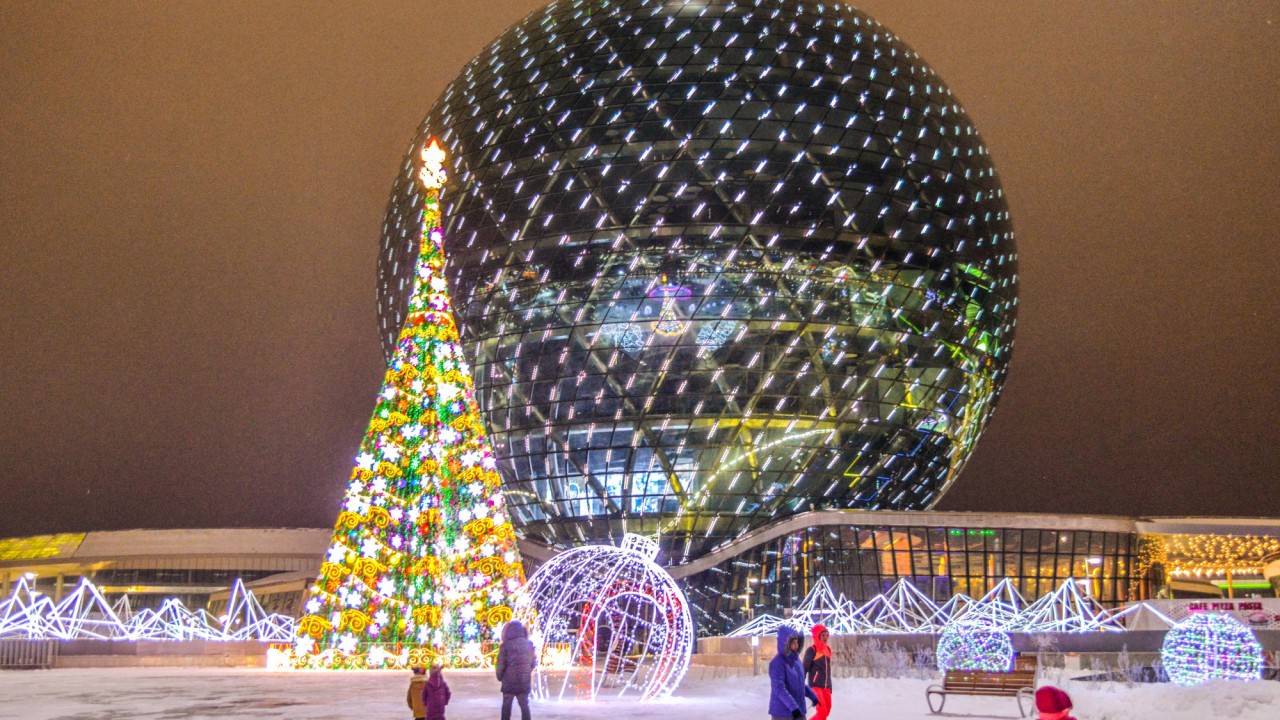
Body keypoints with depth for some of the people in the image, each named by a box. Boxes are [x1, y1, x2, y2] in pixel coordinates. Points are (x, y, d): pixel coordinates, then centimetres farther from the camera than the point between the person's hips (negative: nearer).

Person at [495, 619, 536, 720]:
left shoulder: (505, 646, -11)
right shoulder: (529, 645, 3)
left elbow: (501, 664, -9)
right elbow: (533, 663, 9)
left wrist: (499, 677, 8)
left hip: (509, 681, -3)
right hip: (525, 681, 3)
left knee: (506, 706, 9)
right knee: (524, 705, 11)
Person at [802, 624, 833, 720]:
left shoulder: (828, 649, 11)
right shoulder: (812, 650, -10)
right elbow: (804, 669, -10)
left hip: (826, 686, 7)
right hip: (815, 686, -7)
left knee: (827, 711, 5)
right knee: (822, 711, -14)